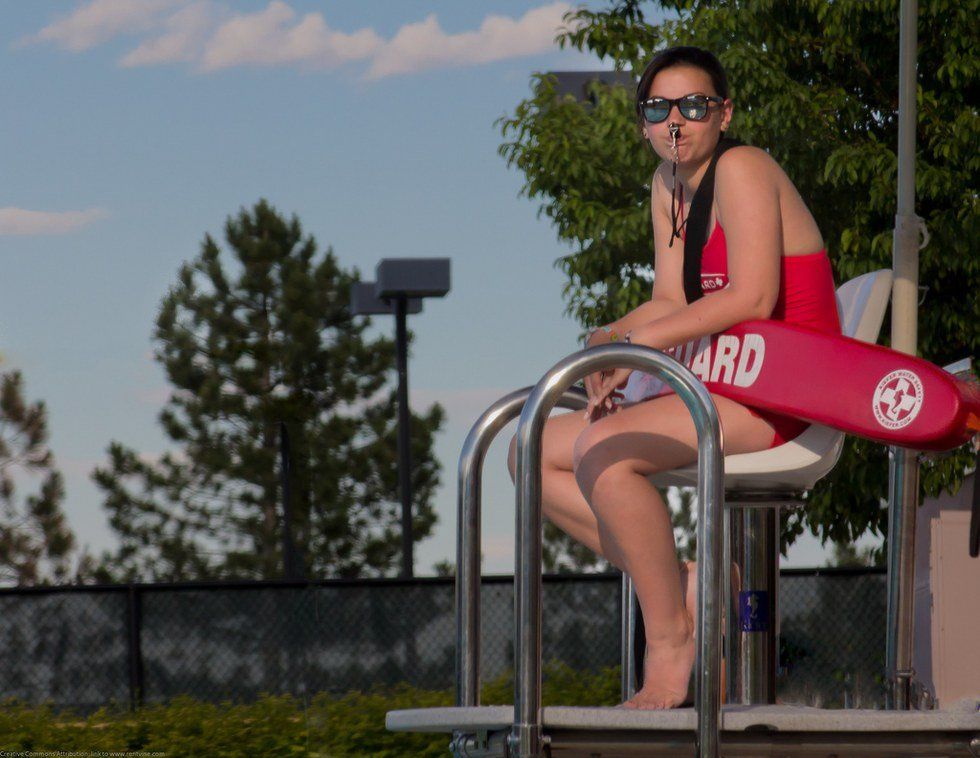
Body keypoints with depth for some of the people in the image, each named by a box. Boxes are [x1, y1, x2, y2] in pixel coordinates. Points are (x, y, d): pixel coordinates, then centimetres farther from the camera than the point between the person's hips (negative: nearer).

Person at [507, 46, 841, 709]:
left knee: (603, 452, -31)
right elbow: (672, 302, 11)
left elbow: (753, 298, -24)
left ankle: (670, 645, -22)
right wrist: (612, 338, -10)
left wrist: (642, 338, -20)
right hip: (723, 390, 10)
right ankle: (679, 584, -3)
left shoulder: (741, 168, -13)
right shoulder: (670, 183, 14)